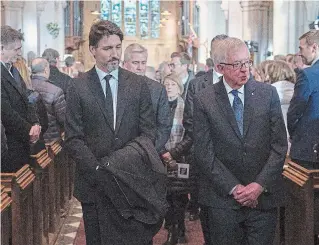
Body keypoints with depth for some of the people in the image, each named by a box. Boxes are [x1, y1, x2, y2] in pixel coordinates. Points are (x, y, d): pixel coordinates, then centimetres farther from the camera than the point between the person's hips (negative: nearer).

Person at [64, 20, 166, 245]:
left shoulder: (138, 84, 3)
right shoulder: (78, 87, -1)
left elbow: (148, 133, 0)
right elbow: (73, 139, -3)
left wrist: (114, 164, -14)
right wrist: (98, 170, -15)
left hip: (132, 181, 1)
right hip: (95, 182, 0)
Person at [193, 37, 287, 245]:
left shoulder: (268, 93, 2)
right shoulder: (203, 100, -2)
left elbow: (280, 144, 0)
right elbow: (203, 152, -5)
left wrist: (261, 185, -9)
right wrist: (234, 188, -10)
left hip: (264, 195, 1)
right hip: (222, 197, -1)